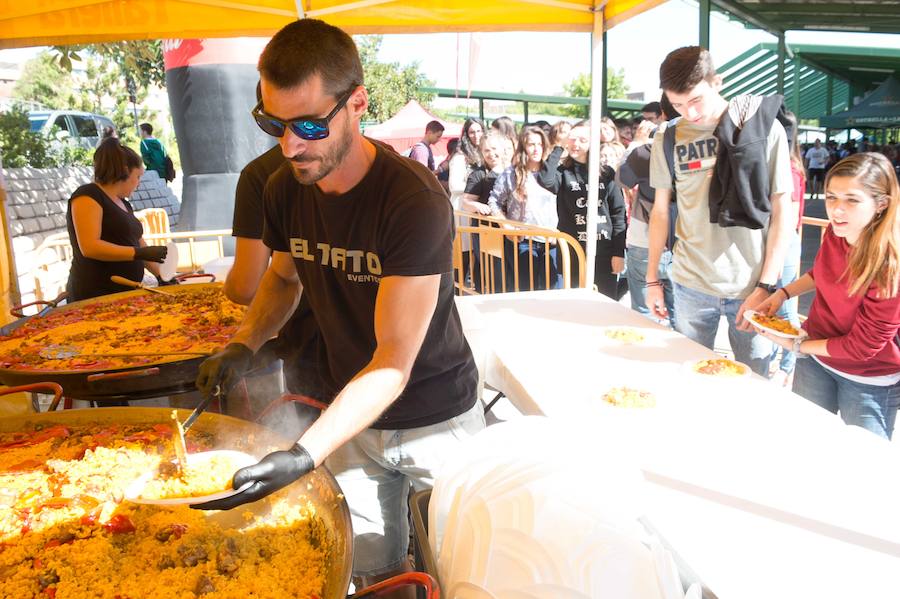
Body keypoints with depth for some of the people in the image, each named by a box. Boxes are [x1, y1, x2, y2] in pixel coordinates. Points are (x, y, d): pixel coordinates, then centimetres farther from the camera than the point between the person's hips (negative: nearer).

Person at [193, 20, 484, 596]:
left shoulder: (415, 200, -27)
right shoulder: (285, 188, -8)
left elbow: (394, 360, -29)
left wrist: (304, 454, -37)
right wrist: (244, 345, -5)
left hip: (436, 420, -4)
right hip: (350, 415, 5)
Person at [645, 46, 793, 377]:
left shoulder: (764, 127, -4)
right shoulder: (668, 138, 2)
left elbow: (782, 214, -4)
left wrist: (766, 287, -9)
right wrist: (652, 279, 9)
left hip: (752, 285, -1)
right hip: (692, 285, 2)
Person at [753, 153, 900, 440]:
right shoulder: (836, 231, -14)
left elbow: (861, 346, -23)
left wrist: (796, 345, -13)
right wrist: (783, 293, -3)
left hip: (869, 381, -6)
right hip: (816, 360, 6)